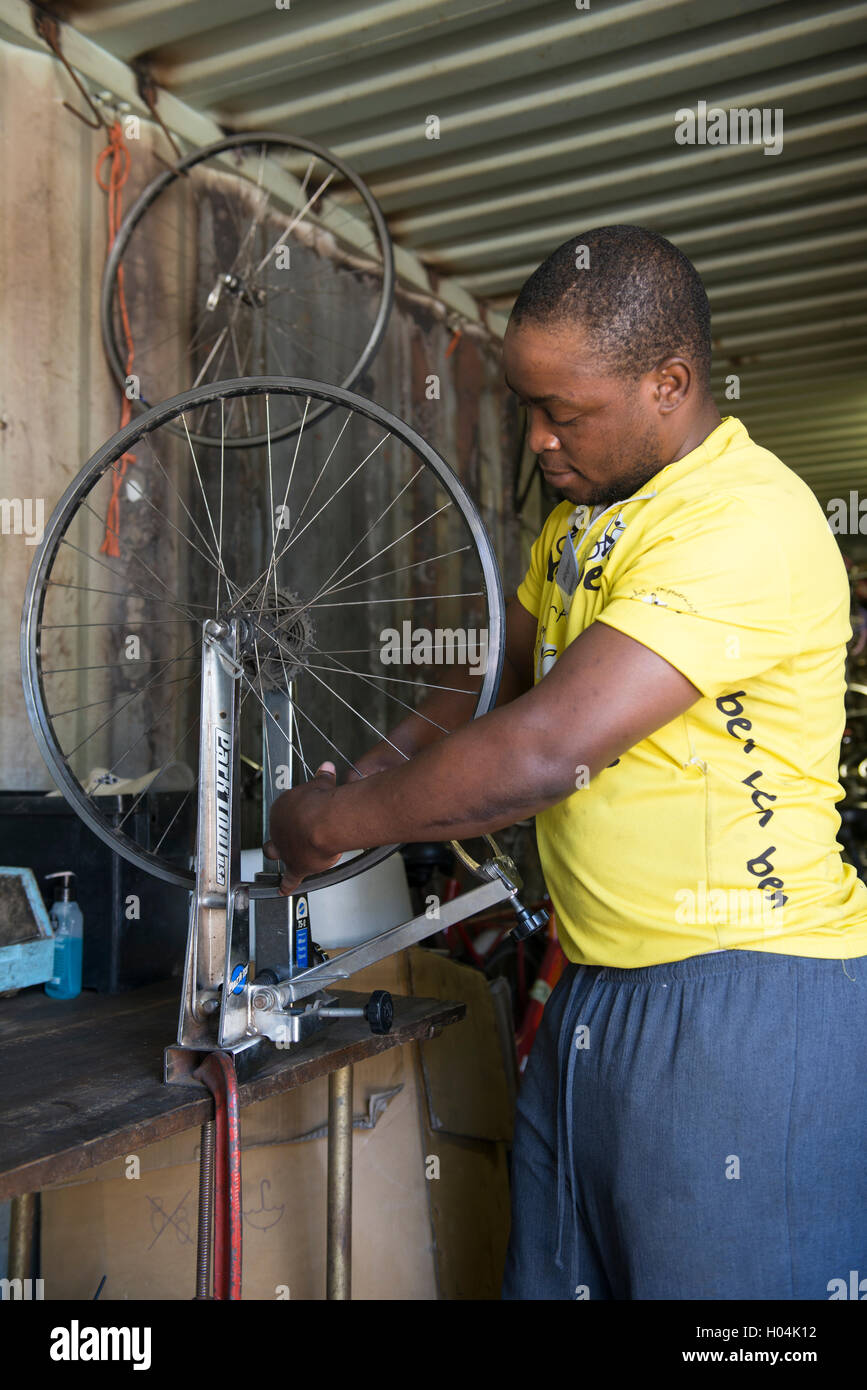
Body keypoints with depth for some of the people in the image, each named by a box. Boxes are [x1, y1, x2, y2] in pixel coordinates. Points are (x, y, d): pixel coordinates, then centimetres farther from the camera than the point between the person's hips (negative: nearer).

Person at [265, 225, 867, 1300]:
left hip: (746, 1006, -8)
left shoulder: (746, 519, -21)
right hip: (595, 995, 9)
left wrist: (329, 825, -14)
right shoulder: (587, 512, 11)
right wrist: (371, 775, 4)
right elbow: (497, 675, 20)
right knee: (548, 1276, 19)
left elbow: (544, 750, -27)